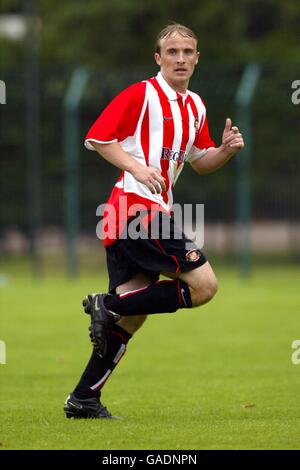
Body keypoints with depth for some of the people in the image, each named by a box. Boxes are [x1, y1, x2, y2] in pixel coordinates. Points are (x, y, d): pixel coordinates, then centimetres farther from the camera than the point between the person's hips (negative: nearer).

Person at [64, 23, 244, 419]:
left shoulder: (195, 107, 17)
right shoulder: (141, 95, -7)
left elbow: (199, 162, 27)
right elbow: (96, 137, -9)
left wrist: (226, 150, 6)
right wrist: (137, 167, -22)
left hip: (154, 210, 9)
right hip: (139, 207, -9)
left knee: (133, 315, 6)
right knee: (203, 284, -13)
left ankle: (84, 399, 8)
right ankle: (110, 305, -9)